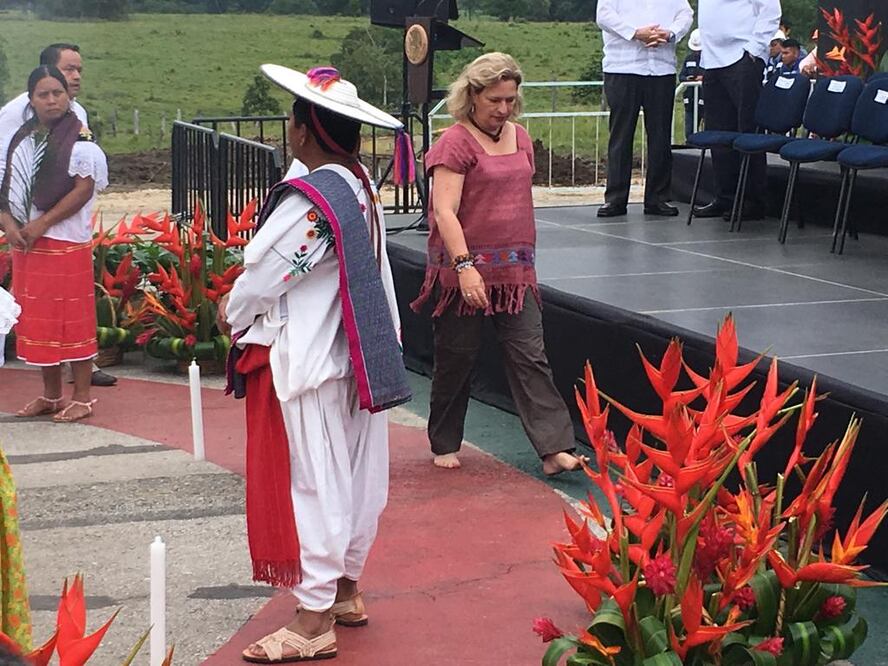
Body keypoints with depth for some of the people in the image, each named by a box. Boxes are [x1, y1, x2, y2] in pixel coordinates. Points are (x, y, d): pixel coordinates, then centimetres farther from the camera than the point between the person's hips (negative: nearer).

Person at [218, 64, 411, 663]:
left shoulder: (308, 201, -23)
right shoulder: (363, 187, 4)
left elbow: (260, 275, -17)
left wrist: (233, 315, 3)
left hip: (307, 362, -9)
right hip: (355, 356, 9)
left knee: (313, 482, -2)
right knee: (355, 474, 16)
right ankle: (347, 590, 30)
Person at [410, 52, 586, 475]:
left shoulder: (520, 138, 12)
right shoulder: (455, 143, -10)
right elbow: (444, 211, -19)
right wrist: (464, 265, -27)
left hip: (514, 272, 6)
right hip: (465, 272, -6)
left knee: (530, 357, -1)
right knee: (456, 360, 6)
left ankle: (555, 449, -5)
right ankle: (444, 445, 23)